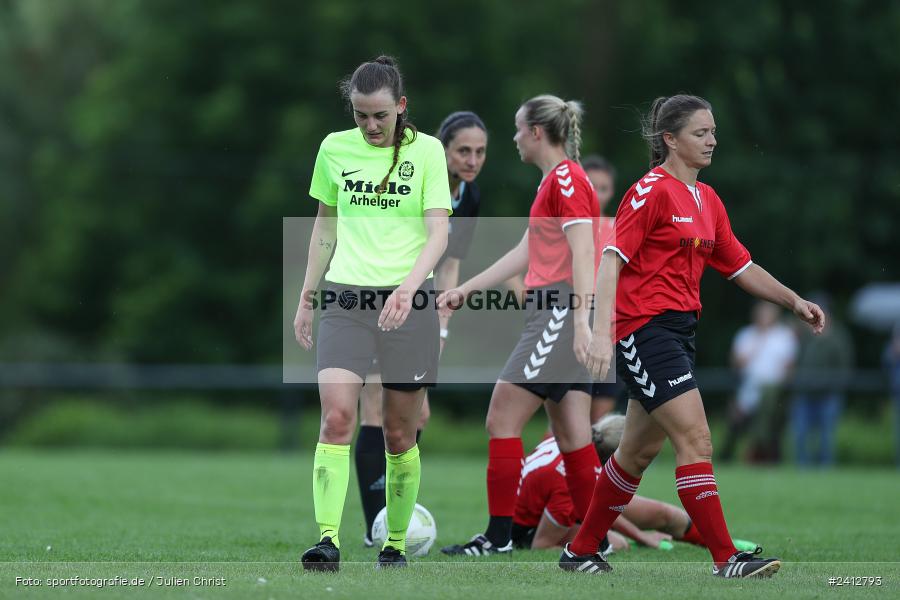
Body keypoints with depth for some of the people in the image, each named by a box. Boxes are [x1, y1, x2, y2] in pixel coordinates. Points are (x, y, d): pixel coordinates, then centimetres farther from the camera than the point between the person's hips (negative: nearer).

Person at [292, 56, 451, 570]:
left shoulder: (426, 150, -2)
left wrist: (408, 286, -25)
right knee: (336, 417, -16)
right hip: (345, 298, 1)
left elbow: (438, 233, -9)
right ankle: (329, 540, -21)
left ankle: (396, 543, 17)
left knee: (400, 435, 4)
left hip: (407, 301, -1)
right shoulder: (335, 148, 7)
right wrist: (307, 297, 17)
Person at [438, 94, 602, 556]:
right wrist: (464, 290, 28)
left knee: (502, 419, -7)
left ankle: (499, 535, -5)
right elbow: (524, 253, 26)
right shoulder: (555, 180, 20)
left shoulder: (566, 178, -10)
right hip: (558, 316, 10)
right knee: (569, 433, 8)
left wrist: (580, 319, -27)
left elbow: (583, 251, -19)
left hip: (561, 311, -10)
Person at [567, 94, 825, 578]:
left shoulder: (708, 200, 15)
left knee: (640, 449, 14)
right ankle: (725, 559, -14)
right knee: (695, 439, -14)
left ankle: (580, 551, 25)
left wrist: (794, 302, 12)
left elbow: (741, 267, 22)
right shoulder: (652, 190, -11)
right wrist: (602, 333, -26)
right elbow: (611, 260, -16)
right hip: (645, 330, -9)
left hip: (679, 332, 9)